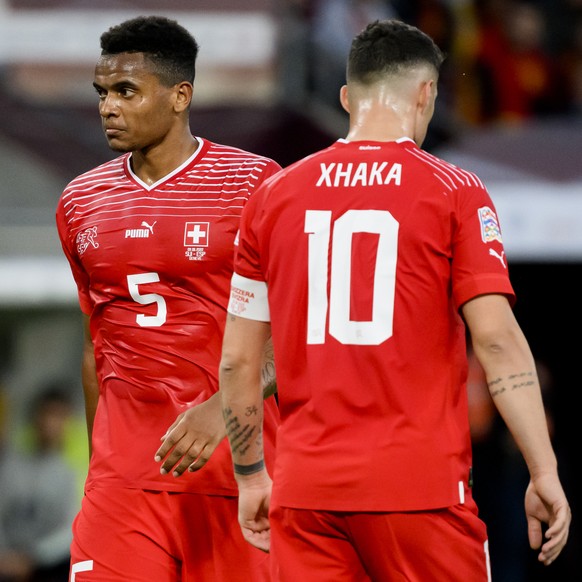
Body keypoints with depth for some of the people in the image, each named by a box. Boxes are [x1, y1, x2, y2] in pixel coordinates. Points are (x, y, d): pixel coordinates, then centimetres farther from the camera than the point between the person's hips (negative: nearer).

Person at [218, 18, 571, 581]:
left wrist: (250, 476, 19)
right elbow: (497, 339, -10)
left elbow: (237, 361, 9)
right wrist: (544, 473, -9)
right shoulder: (455, 192, -1)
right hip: (420, 484, -3)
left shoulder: (274, 196, 9)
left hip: (303, 489, 3)